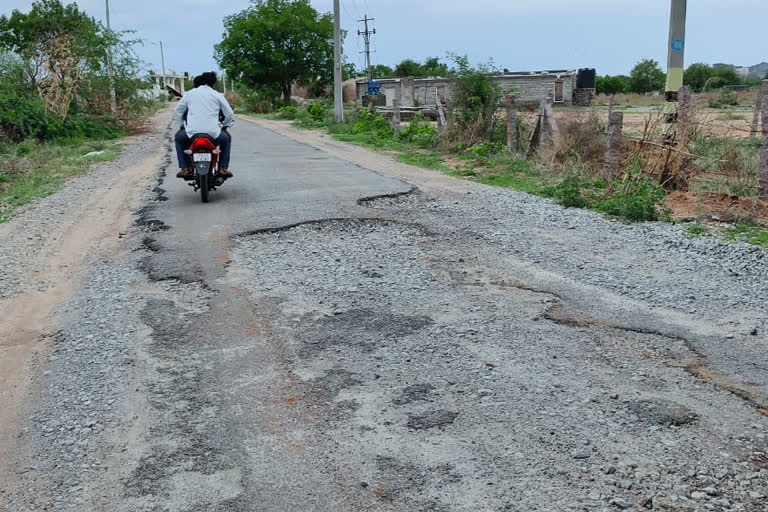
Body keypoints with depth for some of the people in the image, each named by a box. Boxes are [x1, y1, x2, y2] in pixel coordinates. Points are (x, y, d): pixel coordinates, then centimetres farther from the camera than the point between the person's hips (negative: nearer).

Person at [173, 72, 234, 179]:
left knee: (179, 137, 32)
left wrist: (181, 126, 34)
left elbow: (177, 112, 19)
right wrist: (225, 126, 26)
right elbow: (230, 114, 8)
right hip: (213, 133, -1)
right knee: (226, 138, 31)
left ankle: (184, 168, 20)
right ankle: (223, 168, 19)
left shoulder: (189, 94, 14)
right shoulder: (217, 95, 9)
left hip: (192, 132, 1)